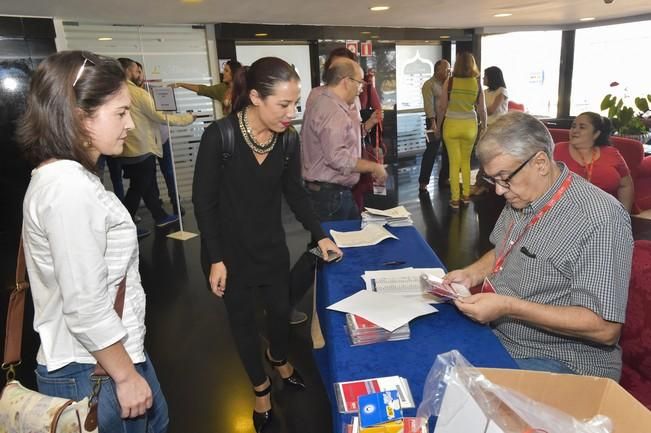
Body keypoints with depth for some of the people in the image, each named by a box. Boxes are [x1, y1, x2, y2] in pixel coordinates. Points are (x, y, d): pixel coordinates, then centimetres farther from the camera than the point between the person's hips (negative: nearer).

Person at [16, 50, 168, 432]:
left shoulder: (64, 176, 6)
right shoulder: (69, 188, -26)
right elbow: (85, 308, -26)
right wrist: (126, 375, -15)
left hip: (104, 353, 9)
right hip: (93, 371, -9)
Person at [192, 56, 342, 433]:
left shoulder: (289, 138, -10)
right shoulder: (219, 137, -23)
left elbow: (295, 191, 3)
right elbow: (204, 201, -16)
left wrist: (320, 234, -2)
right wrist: (216, 259, -15)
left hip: (273, 245, 4)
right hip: (231, 250, -3)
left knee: (281, 308, 19)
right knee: (243, 319, 14)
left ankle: (280, 359, 53)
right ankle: (261, 387, 39)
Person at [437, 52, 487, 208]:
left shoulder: (449, 81, -8)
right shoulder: (477, 83, -4)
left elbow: (441, 106, -6)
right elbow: (482, 109, -1)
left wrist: (438, 124, 9)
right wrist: (484, 126, 15)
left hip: (451, 125, -2)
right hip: (469, 125, 2)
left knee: (454, 162, 6)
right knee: (466, 161, 19)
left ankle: (455, 199, 9)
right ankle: (466, 195, 24)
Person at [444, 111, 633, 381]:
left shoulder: (600, 222, -23)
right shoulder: (521, 196, 3)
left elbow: (605, 329, -24)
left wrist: (508, 306, -28)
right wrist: (472, 274, -1)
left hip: (558, 362, -7)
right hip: (497, 335, 8)